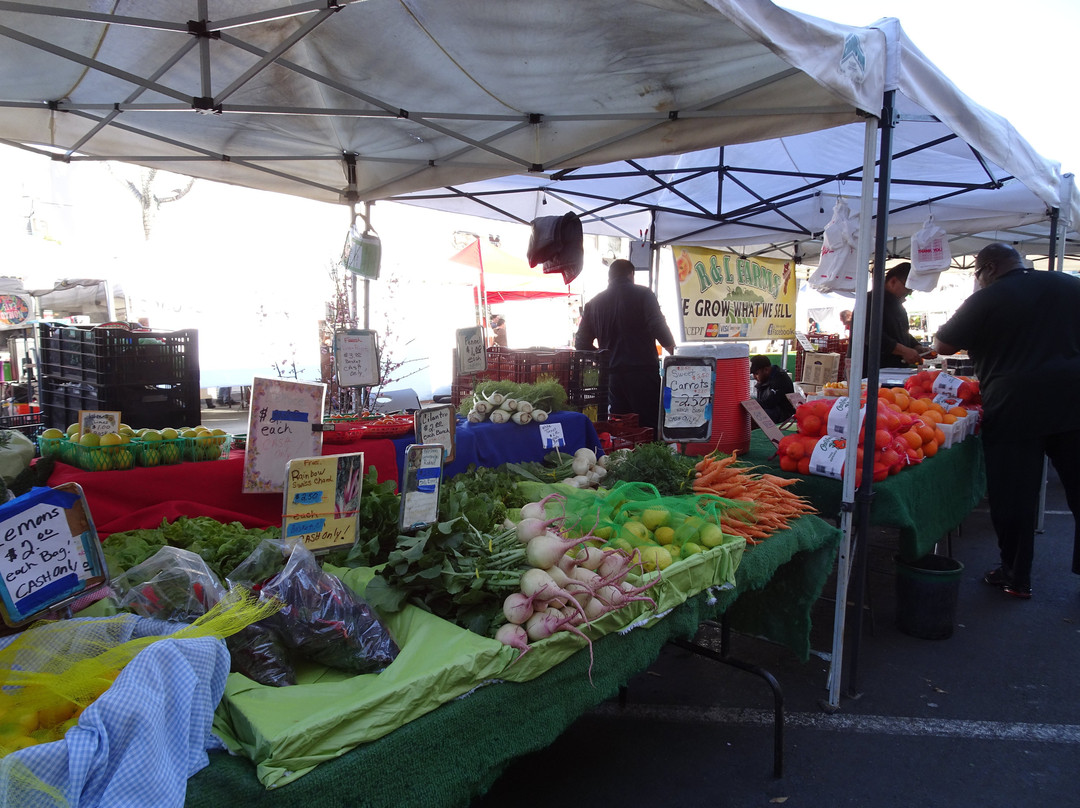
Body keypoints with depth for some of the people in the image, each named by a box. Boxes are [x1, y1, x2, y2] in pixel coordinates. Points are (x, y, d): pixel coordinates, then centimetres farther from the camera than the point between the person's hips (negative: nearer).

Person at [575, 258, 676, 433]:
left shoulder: (594, 303, 12)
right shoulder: (643, 294, 0)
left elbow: (581, 343, 12)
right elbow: (659, 329, -11)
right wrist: (674, 352, 4)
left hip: (612, 376, 5)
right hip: (643, 373, -4)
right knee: (650, 427, -2)